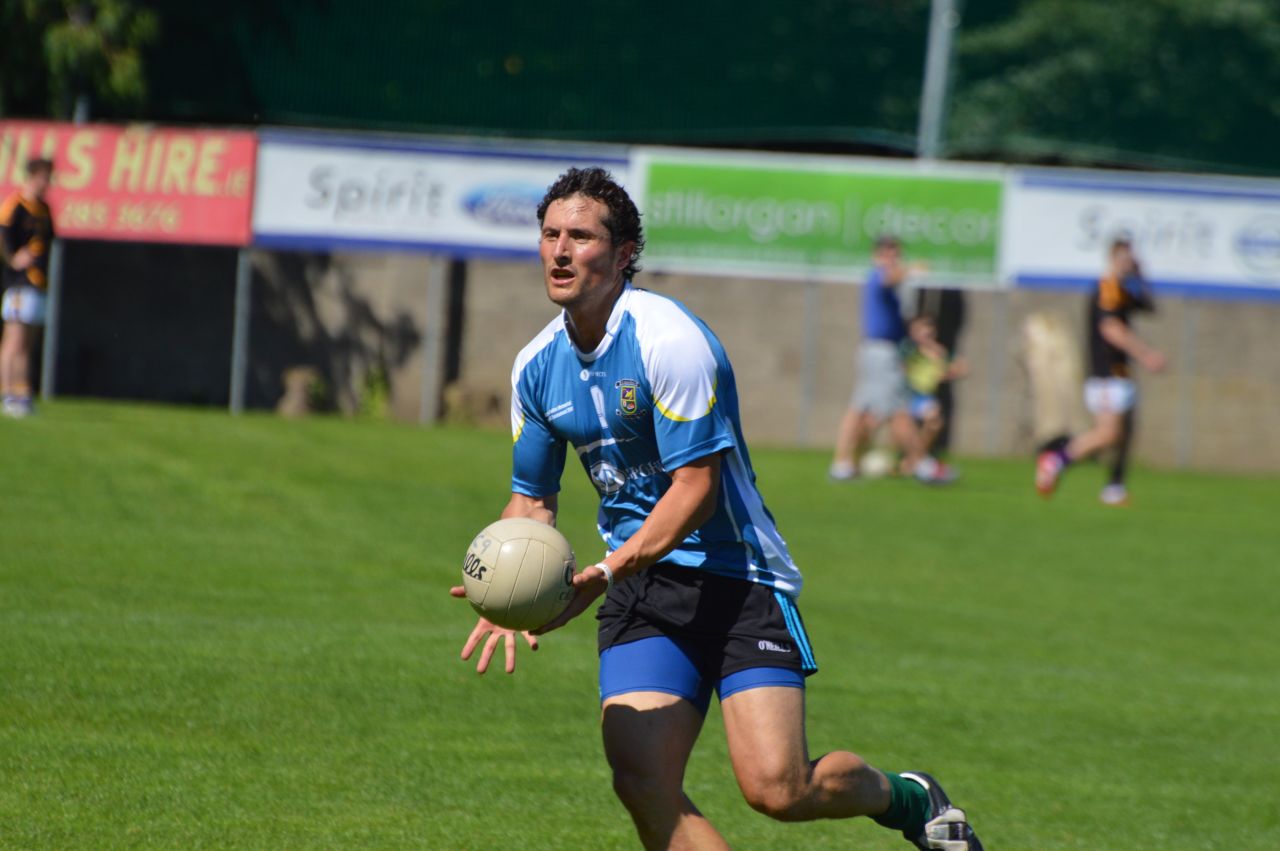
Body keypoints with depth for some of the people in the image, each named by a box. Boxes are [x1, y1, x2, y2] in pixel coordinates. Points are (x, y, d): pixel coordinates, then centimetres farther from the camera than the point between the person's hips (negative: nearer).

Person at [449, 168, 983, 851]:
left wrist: (605, 574, -27)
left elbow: (696, 486, -18)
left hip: (733, 575, -6)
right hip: (640, 589, 6)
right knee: (641, 784, -13)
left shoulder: (669, 339, -16)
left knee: (778, 789, -17)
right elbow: (533, 497, 18)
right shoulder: (537, 367, 6)